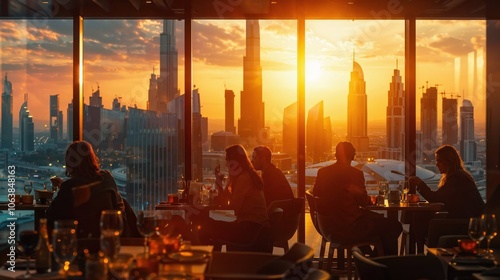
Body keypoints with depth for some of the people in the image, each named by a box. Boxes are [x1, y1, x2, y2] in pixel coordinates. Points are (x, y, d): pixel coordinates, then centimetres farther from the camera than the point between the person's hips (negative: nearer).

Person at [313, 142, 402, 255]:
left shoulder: (322, 172, 1)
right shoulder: (355, 173, -17)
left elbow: (316, 194, 12)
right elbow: (364, 201, -12)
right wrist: (371, 199, 11)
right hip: (350, 228, -8)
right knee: (394, 226, 6)